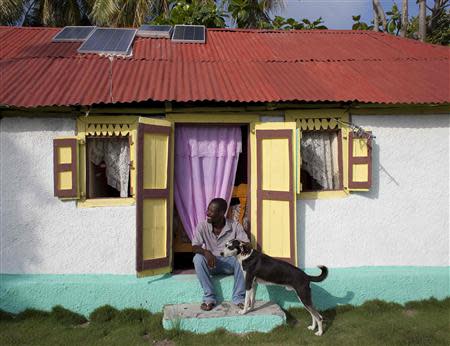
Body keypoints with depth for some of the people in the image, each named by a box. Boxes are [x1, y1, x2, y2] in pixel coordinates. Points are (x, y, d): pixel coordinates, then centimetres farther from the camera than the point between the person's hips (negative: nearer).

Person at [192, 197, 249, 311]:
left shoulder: (235, 226, -10)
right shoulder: (202, 226, -9)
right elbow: (194, 247, -16)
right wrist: (206, 252, -38)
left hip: (229, 263, 0)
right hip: (211, 263, 1)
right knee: (198, 258, -31)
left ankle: (239, 297, -18)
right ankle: (209, 297, -22)